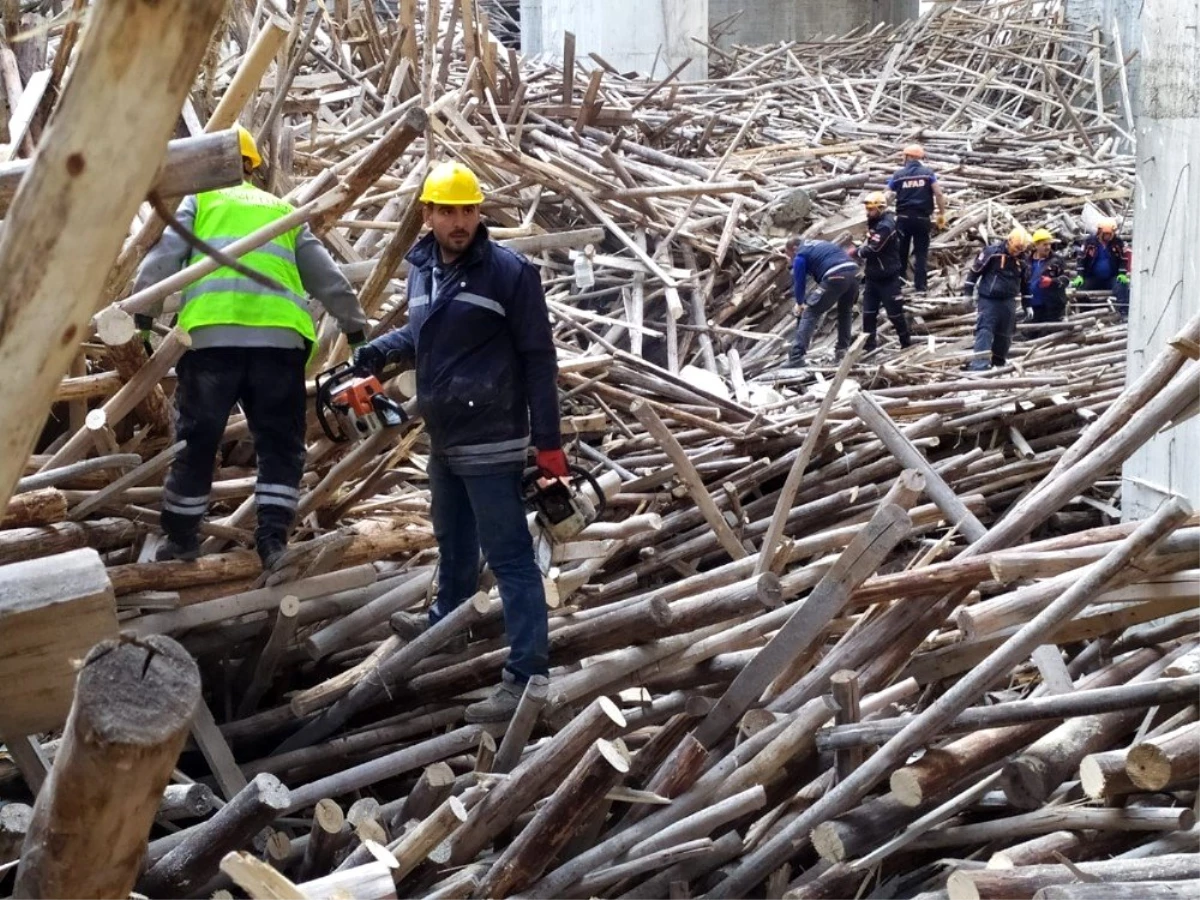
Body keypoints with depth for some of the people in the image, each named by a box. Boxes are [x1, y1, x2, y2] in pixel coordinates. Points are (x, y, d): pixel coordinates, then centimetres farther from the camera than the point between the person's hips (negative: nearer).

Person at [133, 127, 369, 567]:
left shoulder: (199, 200, 19)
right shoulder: (284, 209, 27)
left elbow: (165, 253, 4)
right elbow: (325, 274, 25)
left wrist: (142, 307, 0)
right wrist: (353, 321, 31)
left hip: (211, 332, -1)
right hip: (280, 335, 2)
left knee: (196, 439, 8)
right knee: (280, 443, 9)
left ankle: (181, 538, 17)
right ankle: (273, 536, -1)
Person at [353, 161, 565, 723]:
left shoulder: (509, 272, -13)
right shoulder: (422, 269, 9)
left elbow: (538, 359, -12)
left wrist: (548, 442, -15)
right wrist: (381, 350, 8)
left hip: (491, 442, -8)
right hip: (443, 439, 8)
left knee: (509, 557, -8)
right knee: (453, 543, 27)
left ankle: (526, 676, -8)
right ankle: (446, 622, 49)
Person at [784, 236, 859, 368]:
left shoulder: (800, 255, 12)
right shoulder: (819, 245, 37)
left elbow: (799, 281, 14)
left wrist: (799, 303, 32)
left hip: (834, 277, -7)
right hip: (853, 272, 7)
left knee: (810, 312, 1)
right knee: (846, 311, 31)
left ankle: (796, 357, -5)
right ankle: (843, 349, 31)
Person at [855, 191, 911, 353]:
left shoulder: (886, 226, -22)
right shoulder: (874, 223, 10)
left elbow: (872, 250, -27)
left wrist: (856, 252, -10)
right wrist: (866, 268, 7)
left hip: (888, 277, -9)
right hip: (872, 276, 9)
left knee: (894, 311, 1)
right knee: (868, 312, 7)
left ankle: (906, 342, 15)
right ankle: (869, 344, 13)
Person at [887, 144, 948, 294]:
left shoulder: (899, 174, 1)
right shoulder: (928, 172, 1)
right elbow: (939, 194, -5)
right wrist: (942, 214, 4)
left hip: (903, 218, 0)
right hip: (922, 218, 0)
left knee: (900, 252, 10)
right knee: (921, 252, 5)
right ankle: (920, 286, 3)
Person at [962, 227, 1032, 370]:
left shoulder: (1022, 260, 5)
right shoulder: (991, 252, -11)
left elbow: (1025, 283, 16)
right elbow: (975, 270, -7)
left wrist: (1027, 304, 18)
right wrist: (968, 292, -6)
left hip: (1008, 302, 5)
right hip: (987, 299, -5)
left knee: (1004, 334, 10)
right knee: (984, 330, -14)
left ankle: (999, 362, 25)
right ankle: (979, 363, -23)